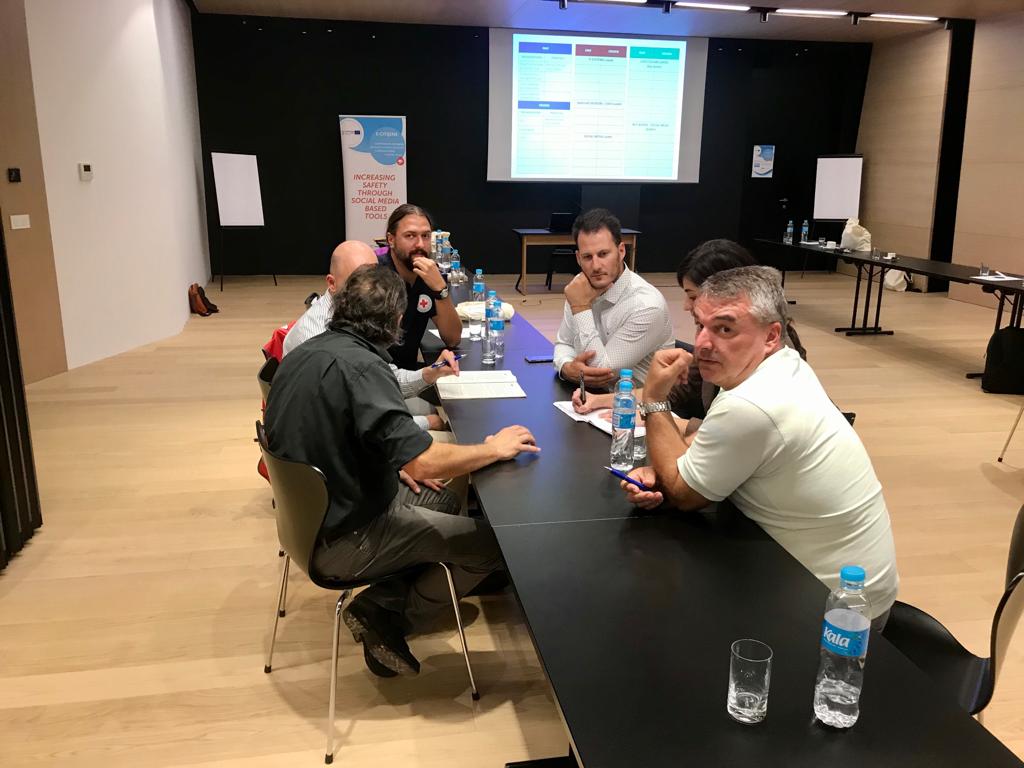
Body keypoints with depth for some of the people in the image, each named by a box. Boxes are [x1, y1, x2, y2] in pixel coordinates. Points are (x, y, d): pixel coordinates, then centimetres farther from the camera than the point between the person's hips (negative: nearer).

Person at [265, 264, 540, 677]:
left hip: (310, 514, 9)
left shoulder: (302, 354, 3)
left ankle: (379, 604, 10)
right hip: (344, 540, -9)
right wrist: (494, 448, -15)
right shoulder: (358, 364, -26)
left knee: (446, 502, 22)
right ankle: (384, 617, 6)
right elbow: (421, 461, -32)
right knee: (490, 542, -3)